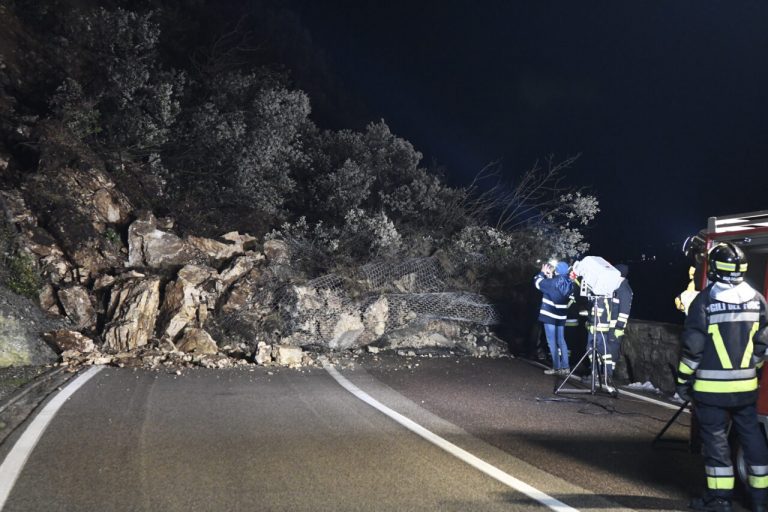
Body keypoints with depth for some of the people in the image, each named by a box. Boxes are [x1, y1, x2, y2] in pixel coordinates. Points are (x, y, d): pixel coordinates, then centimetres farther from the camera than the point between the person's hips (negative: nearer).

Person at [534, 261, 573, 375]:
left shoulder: (553, 282, -18)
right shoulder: (568, 283, 3)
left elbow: (537, 282, -6)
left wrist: (543, 272, 8)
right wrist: (549, 275, 18)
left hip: (549, 314, -7)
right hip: (561, 315, 7)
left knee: (552, 342, -1)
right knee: (561, 341, 13)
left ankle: (557, 368, -2)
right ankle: (565, 367, 10)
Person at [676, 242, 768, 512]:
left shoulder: (705, 300, -11)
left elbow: (693, 345, -11)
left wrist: (683, 379, -2)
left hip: (712, 386, -5)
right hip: (746, 384, 5)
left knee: (715, 436, 3)